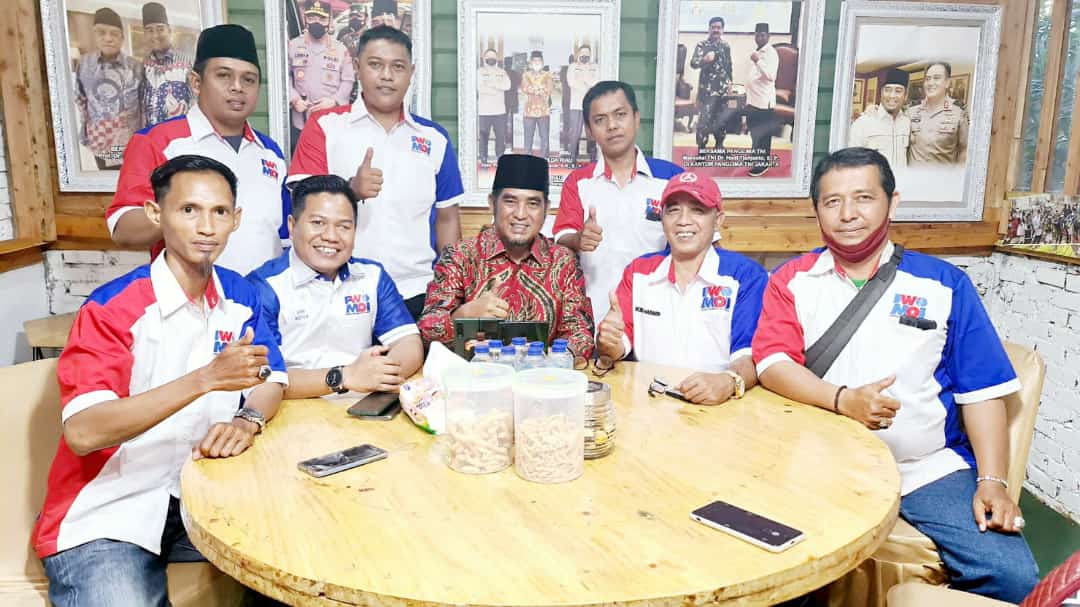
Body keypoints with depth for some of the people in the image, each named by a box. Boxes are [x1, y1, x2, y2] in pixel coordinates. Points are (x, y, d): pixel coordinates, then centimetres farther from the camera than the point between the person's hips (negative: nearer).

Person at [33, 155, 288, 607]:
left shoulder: (239, 296, 2)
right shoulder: (111, 308, -15)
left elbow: (272, 380, 2)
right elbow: (82, 433, -25)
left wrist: (247, 420, -21)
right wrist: (205, 379, -34)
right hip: (105, 516, -4)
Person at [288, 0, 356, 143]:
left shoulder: (340, 48, 4)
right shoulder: (293, 45, 6)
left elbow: (348, 80, 3)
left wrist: (334, 100, -11)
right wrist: (294, 99, -9)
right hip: (301, 121, 1)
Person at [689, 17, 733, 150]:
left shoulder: (726, 46, 11)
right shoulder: (702, 45, -4)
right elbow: (693, 63, -16)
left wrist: (729, 82, 15)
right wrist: (704, 59, -35)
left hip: (723, 88, 5)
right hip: (707, 88, -5)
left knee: (723, 118, 9)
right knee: (704, 119, -6)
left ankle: (719, 145, 24)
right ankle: (701, 147, 4)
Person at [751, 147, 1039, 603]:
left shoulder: (944, 284, 7)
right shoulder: (792, 281, 7)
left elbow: (981, 392, 5)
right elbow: (772, 364, -6)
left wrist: (991, 481, -6)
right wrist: (843, 399, -22)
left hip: (930, 468, 1)